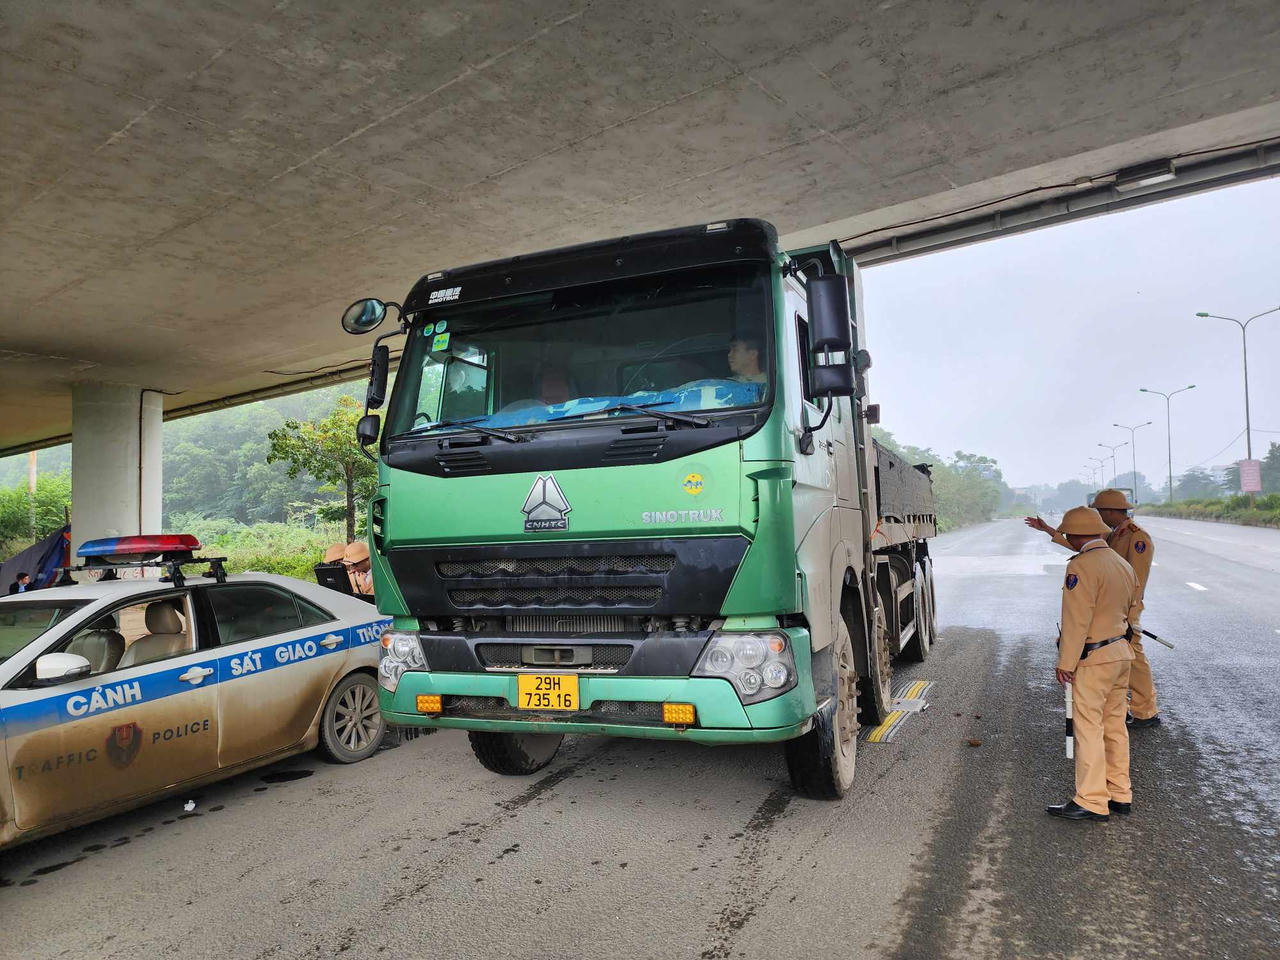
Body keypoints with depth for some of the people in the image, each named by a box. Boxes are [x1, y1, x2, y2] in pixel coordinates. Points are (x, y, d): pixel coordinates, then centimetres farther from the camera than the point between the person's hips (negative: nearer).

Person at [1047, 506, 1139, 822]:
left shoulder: (1081, 566, -18)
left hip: (1093, 659, -9)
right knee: (1115, 726, 15)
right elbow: (1134, 608, 21)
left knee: (1089, 729, -3)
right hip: (1121, 653, 9)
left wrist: (1065, 663, -15)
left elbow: (1076, 620, -20)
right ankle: (1120, 794, 23)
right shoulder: (1122, 564, 10)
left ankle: (1092, 802, 2)